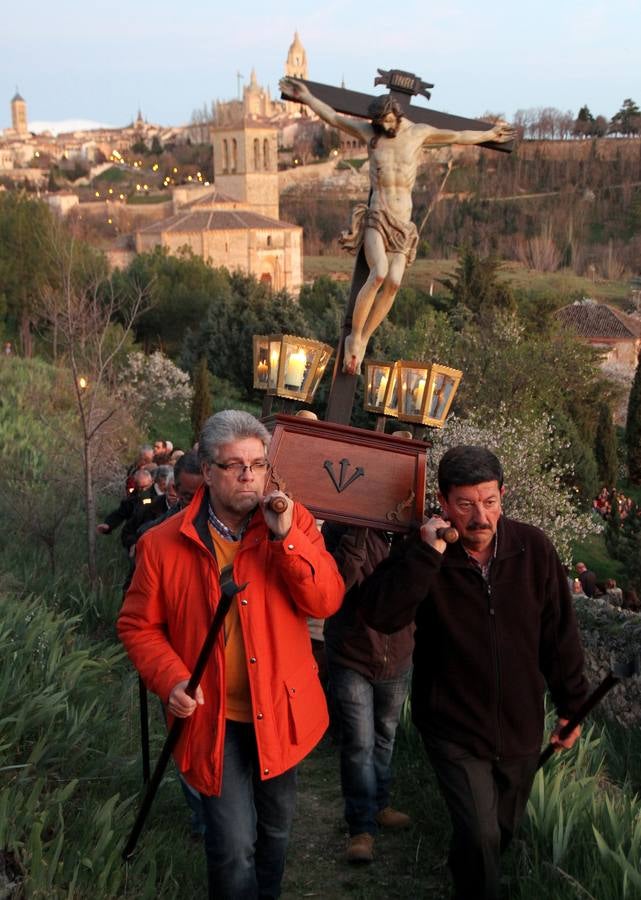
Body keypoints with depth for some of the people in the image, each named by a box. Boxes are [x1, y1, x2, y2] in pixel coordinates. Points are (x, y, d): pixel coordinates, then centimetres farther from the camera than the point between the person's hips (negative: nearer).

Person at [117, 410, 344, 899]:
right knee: (234, 845, -5)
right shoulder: (164, 544, -9)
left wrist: (287, 538, -26)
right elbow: (139, 625, 0)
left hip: (279, 709, 2)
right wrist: (171, 679, -16)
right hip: (213, 717, -2)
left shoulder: (294, 521, -6)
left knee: (276, 827, 22)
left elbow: (327, 601, -14)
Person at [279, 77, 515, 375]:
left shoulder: (419, 132, 11)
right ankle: (354, 337, -17)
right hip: (376, 217, -2)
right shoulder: (369, 132, 7)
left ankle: (363, 341, -8)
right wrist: (307, 97, 21)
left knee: (394, 282, -18)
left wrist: (489, 135, 35)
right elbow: (334, 117, 18)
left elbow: (459, 136, 25)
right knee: (379, 274, -27)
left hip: (403, 222, 3)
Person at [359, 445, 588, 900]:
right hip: (455, 728, -3)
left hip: (520, 726, 3)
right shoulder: (424, 554, -14)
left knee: (502, 833, 21)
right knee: (481, 837, -15)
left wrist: (571, 705, 5)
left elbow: (560, 633, 0)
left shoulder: (534, 548, -10)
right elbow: (381, 614, -29)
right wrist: (425, 552, -35)